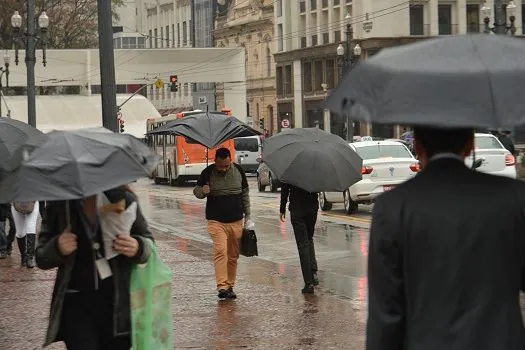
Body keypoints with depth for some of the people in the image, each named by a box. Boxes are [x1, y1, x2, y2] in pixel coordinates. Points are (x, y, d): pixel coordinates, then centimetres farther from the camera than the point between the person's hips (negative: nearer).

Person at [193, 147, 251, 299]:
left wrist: (247, 214, 13)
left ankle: (230, 286, 16)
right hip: (216, 221, -3)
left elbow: (245, 193, 14)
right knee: (221, 251, -17)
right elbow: (196, 191, 6)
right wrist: (202, 192, -18)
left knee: (233, 255, 7)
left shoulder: (238, 170, 4)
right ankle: (222, 287, -21)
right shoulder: (208, 173, -4)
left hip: (236, 220, 3)